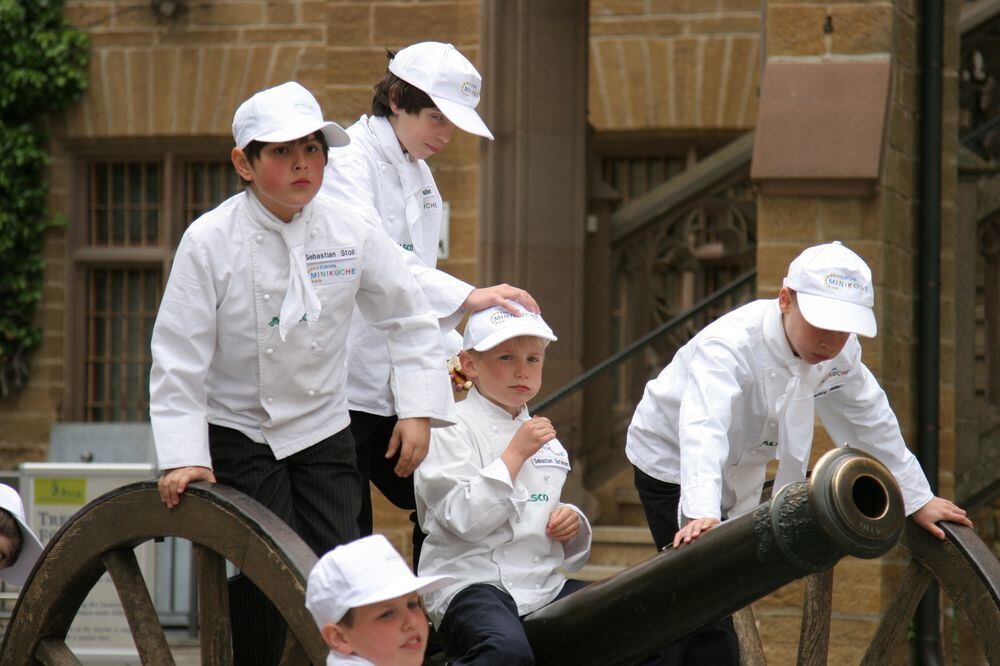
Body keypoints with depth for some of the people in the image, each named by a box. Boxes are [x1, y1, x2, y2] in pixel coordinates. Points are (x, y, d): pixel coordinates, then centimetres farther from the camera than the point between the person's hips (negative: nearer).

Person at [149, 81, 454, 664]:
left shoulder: (354, 230, -5)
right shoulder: (210, 240, -12)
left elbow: (410, 321, 6)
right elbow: (178, 357, -10)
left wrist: (420, 409, -5)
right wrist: (181, 456, -16)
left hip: (324, 434, 3)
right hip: (238, 435, -3)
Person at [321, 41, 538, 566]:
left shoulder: (418, 174, 15)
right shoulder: (348, 160, -13)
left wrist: (452, 351, 3)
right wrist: (466, 297, -38)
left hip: (396, 382, 9)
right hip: (343, 384, -8)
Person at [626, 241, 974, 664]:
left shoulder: (840, 353, -14)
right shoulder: (730, 345, -35)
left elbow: (872, 423, 1)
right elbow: (702, 430, -50)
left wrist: (916, 498, 6)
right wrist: (702, 513, -64)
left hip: (739, 471, 7)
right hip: (673, 463, -7)